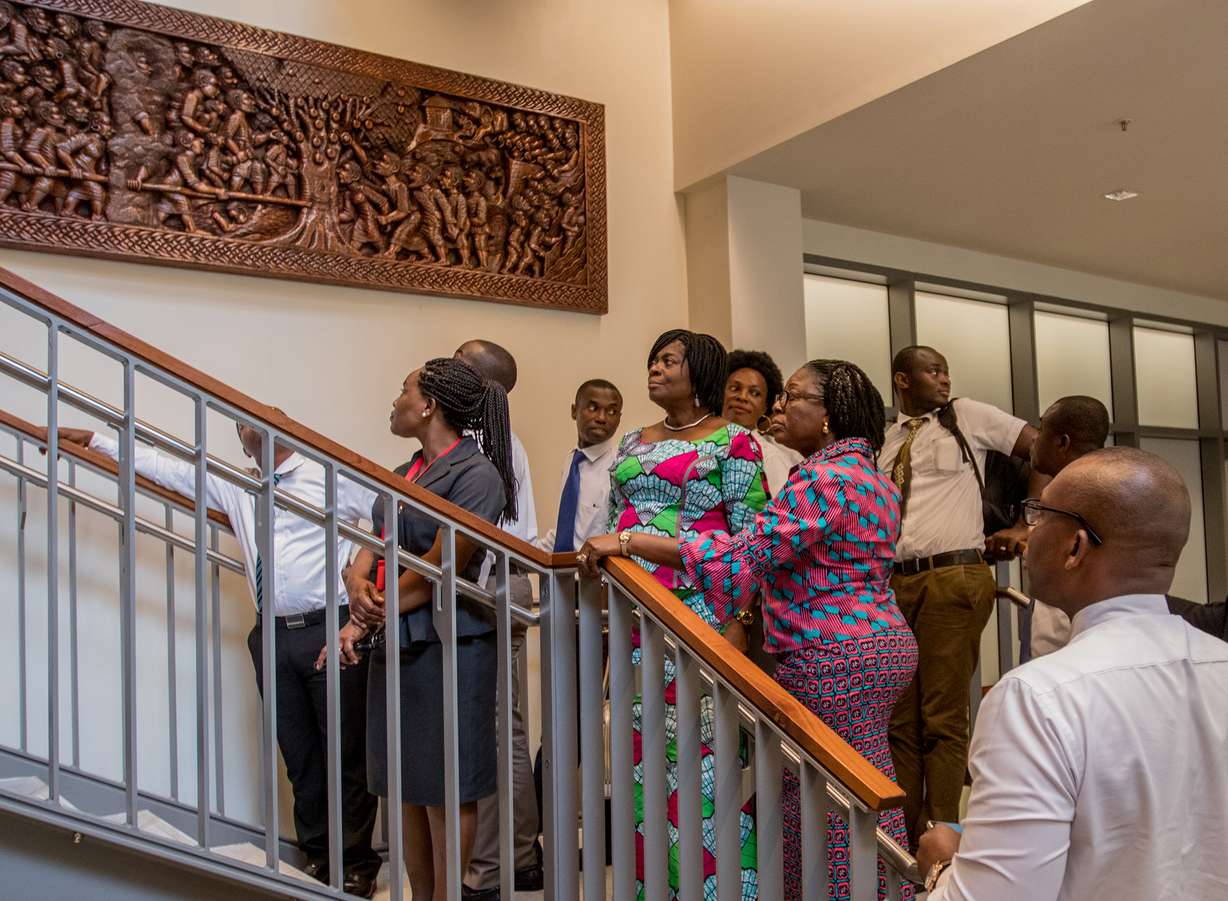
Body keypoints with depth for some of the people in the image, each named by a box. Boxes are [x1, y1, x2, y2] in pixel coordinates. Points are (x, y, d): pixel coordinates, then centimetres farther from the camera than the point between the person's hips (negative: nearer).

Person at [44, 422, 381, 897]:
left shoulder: (332, 476, -1)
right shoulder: (233, 488, 16)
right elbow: (166, 468, 20)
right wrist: (95, 440, 21)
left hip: (330, 630, -5)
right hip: (274, 636, 5)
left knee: (347, 751, 0)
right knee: (299, 754, 10)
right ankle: (318, 858, 23)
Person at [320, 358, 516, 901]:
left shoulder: (476, 472, -11)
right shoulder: (406, 474, 16)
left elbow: (441, 566, -16)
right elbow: (374, 543, 12)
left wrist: (363, 621, -12)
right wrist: (357, 579, -11)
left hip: (448, 644, -8)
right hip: (395, 646, 8)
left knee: (444, 792, 2)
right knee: (405, 789, 13)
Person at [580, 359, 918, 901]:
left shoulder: (823, 479, -17)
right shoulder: (871, 477, 15)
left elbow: (744, 553, -24)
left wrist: (628, 543, -23)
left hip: (834, 658, -10)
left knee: (837, 817, 0)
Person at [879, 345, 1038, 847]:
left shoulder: (968, 416, 5)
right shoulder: (883, 439, 14)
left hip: (954, 581, -4)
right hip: (894, 582, 4)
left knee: (943, 720, -3)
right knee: (900, 719, 9)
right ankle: (905, 837, 19)